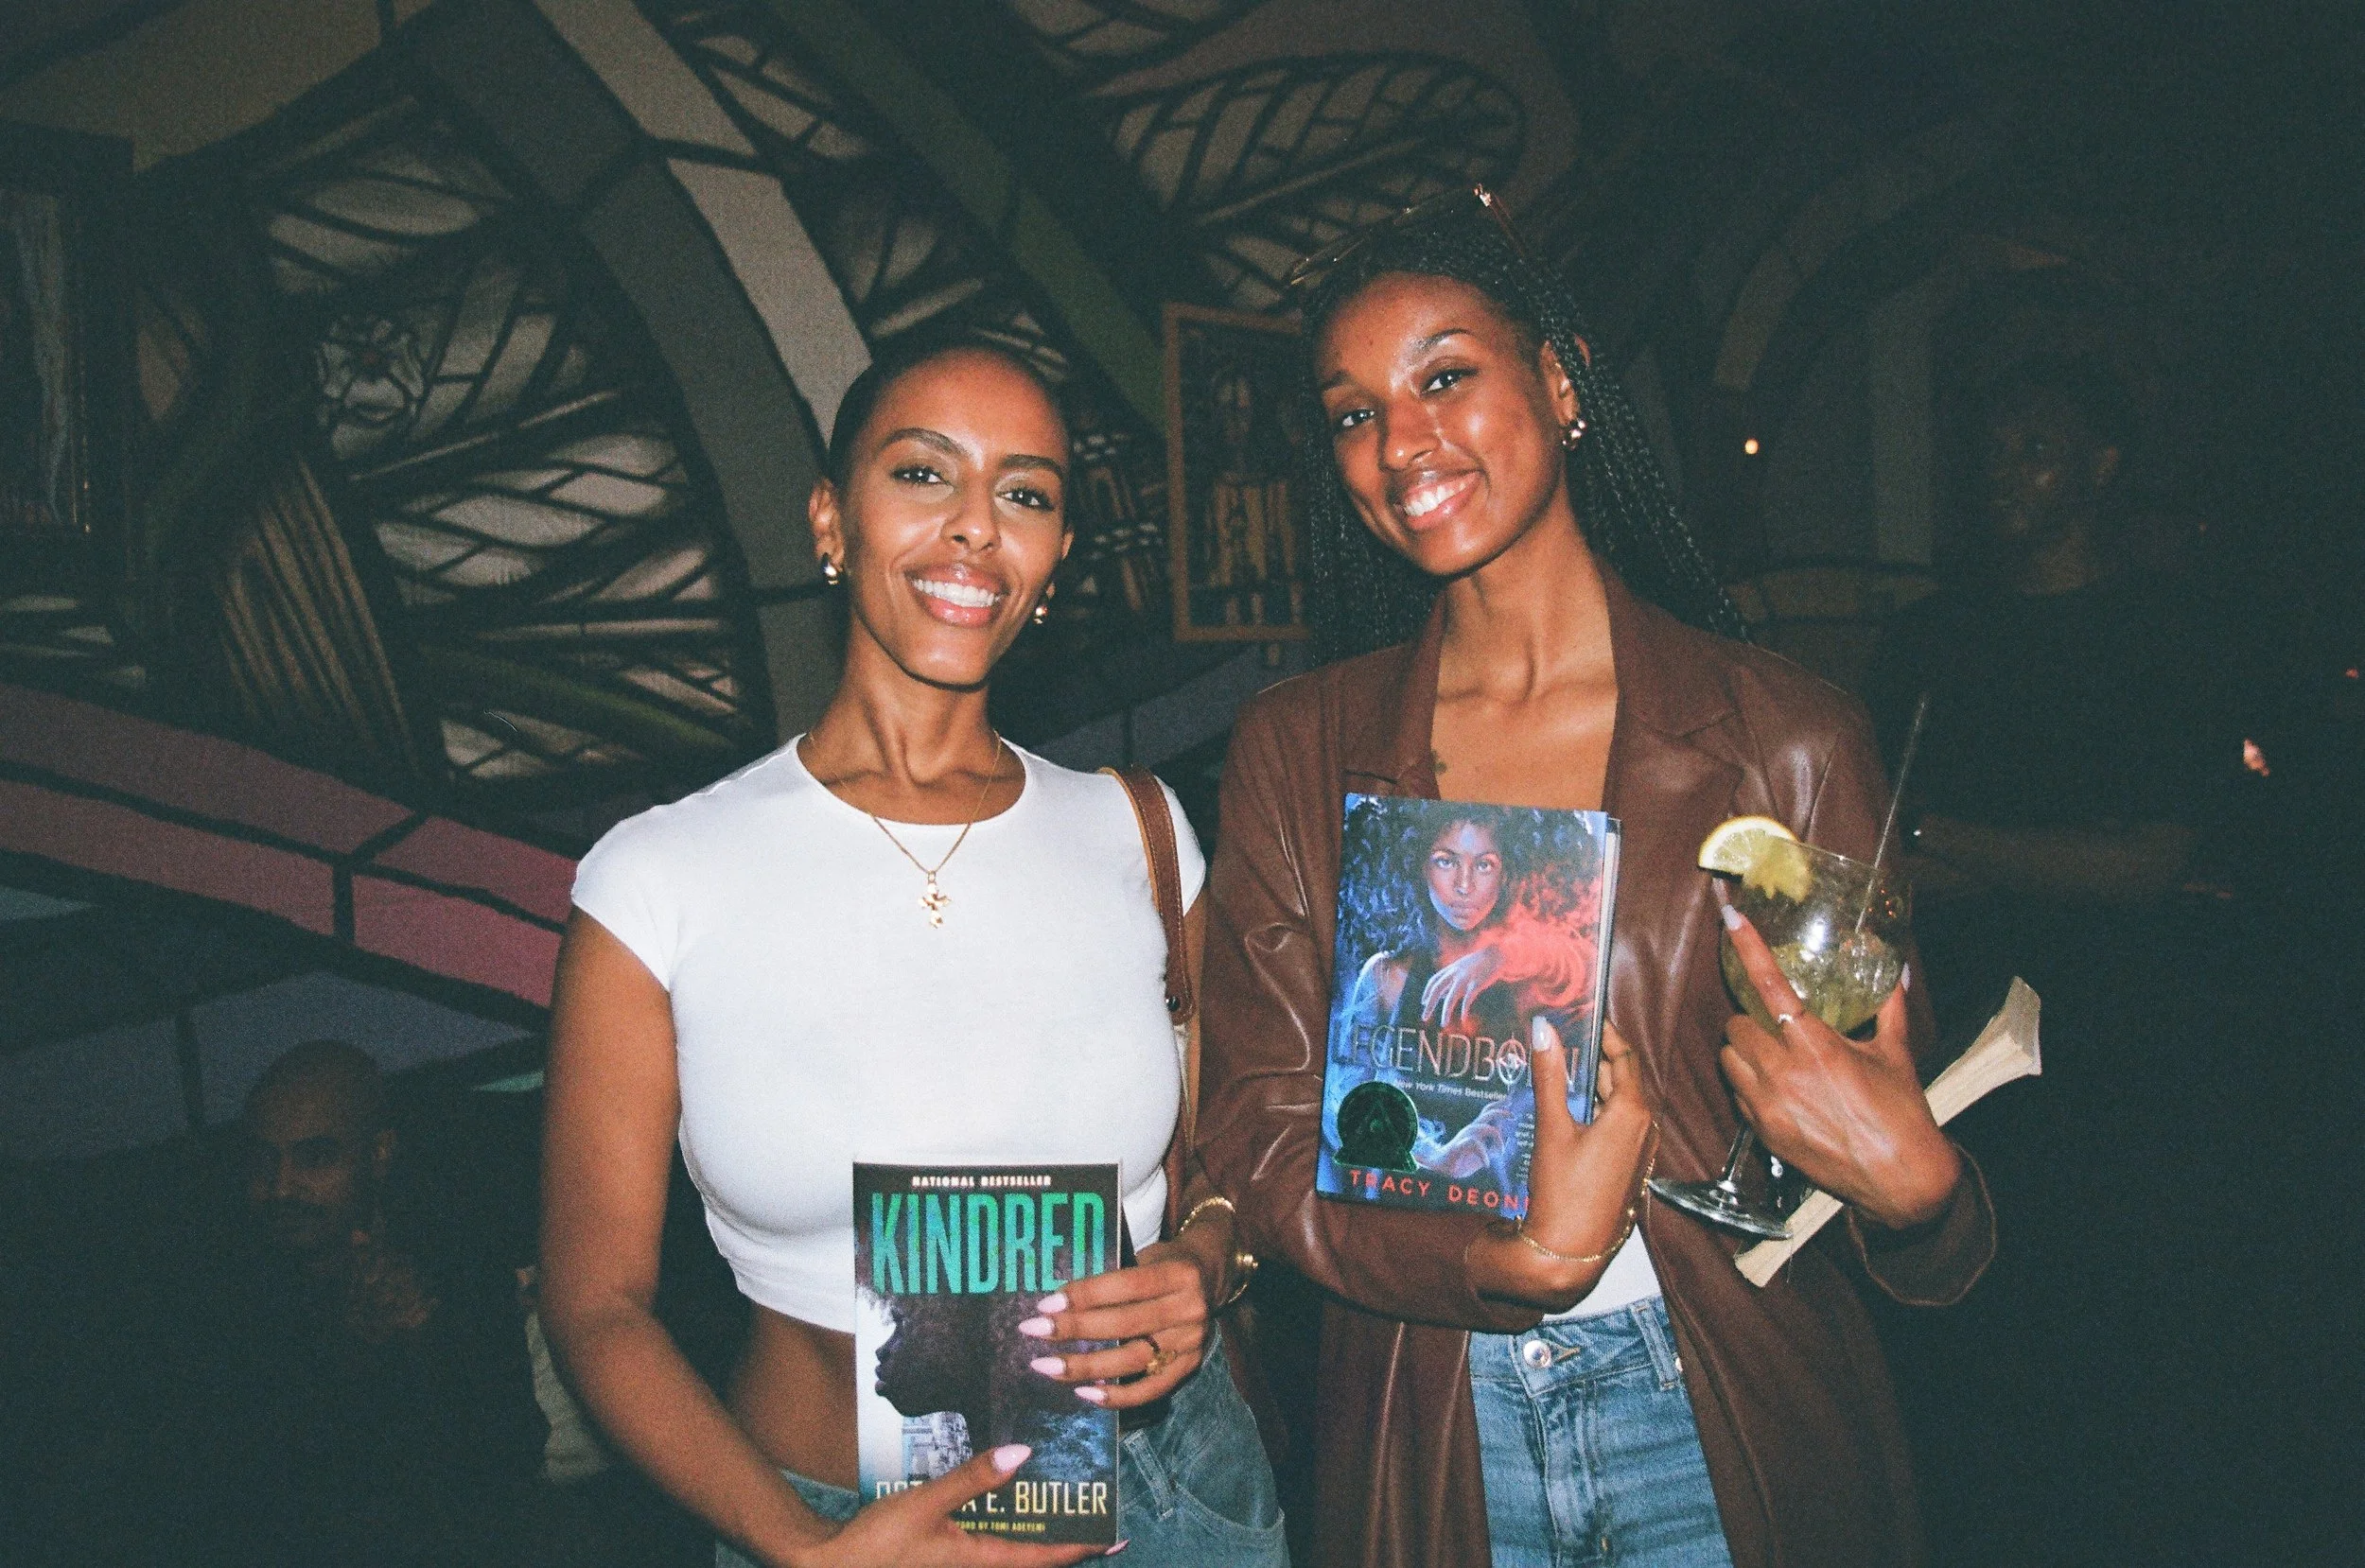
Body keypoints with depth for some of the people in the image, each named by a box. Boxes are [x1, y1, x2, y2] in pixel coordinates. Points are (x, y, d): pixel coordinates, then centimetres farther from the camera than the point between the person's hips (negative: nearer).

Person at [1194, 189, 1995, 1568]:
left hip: (1730, 1426, -1)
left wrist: (1914, 1189, -27)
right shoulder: (1295, 750, -3)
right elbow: (1261, 1141, -6)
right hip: (1429, 1438, 2)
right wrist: (1514, 1263, -21)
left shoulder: (1784, 739, -8)